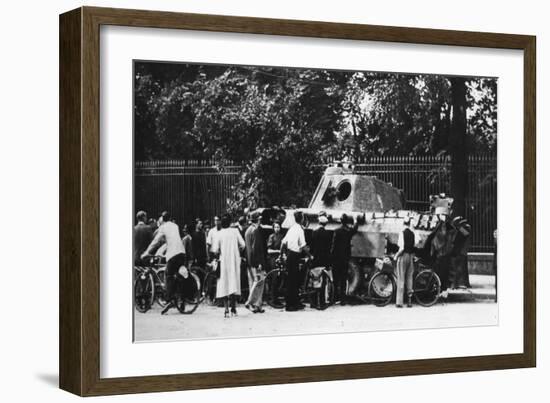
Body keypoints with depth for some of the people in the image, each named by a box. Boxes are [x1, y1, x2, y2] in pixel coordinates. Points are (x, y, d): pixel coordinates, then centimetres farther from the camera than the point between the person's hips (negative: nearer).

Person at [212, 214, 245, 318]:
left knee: (224, 285, 1)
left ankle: (226, 310, -7)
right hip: (235, 260, 1)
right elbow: (242, 244, -2)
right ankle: (233, 308, 13)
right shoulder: (235, 231, -1)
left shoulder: (219, 234, -5)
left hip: (224, 261, -1)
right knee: (234, 283, 11)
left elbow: (215, 250, -10)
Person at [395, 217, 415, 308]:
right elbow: (413, 246, 4)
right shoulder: (412, 233, 6)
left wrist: (396, 255, -4)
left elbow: (402, 248, -16)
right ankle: (409, 301, 12)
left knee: (401, 279, -3)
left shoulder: (402, 233, -11)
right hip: (410, 256, 5)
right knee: (409, 279, 11)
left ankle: (399, 302, -4)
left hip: (403, 256, -5)